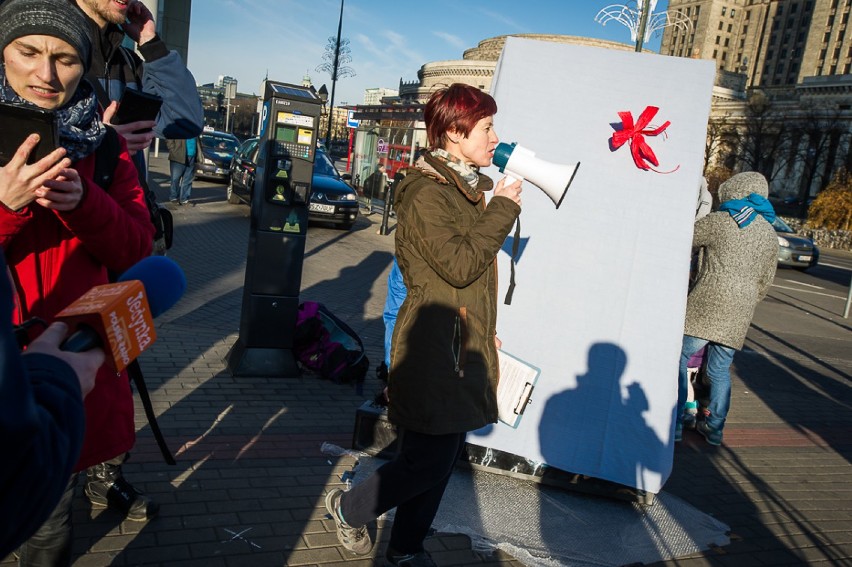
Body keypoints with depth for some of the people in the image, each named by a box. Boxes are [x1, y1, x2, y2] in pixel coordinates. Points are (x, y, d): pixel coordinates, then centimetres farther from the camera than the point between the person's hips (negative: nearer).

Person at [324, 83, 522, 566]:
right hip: (435, 344, -9)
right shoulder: (426, 192, -16)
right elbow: (460, 265, -24)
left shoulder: (468, 187, 13)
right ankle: (349, 508, 24)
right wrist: (503, 209, -16)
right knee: (431, 460, -2)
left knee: (447, 454, 14)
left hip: (465, 341, 9)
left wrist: (484, 328, 23)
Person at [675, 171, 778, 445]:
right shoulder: (770, 235, 15)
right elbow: (765, 282, 19)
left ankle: (674, 423, 1)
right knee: (720, 371, 16)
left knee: (678, 360, 3)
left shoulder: (718, 222, -4)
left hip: (706, 305, -6)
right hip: (739, 316, 6)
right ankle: (714, 428, 22)